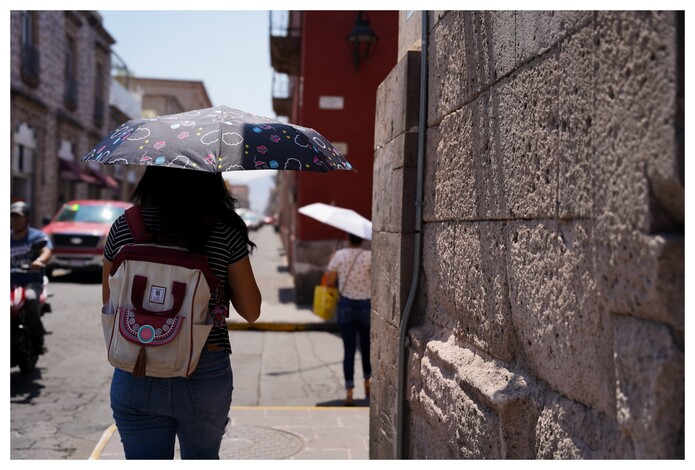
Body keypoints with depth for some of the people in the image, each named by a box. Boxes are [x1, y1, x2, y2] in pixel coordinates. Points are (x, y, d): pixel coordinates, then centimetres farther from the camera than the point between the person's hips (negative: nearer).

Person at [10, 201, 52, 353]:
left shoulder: (38, 236, 6)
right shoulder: (8, 239, 18)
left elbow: (47, 252, -13)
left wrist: (39, 260, -36)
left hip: (32, 282, -3)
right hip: (11, 283, 4)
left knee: (30, 298, -35)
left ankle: (37, 339, -23)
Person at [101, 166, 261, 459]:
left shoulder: (123, 227, -3)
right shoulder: (224, 231, -9)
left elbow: (109, 306, 7)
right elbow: (251, 312, -1)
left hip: (135, 378, 1)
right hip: (206, 377, 0)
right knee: (202, 458, 23)